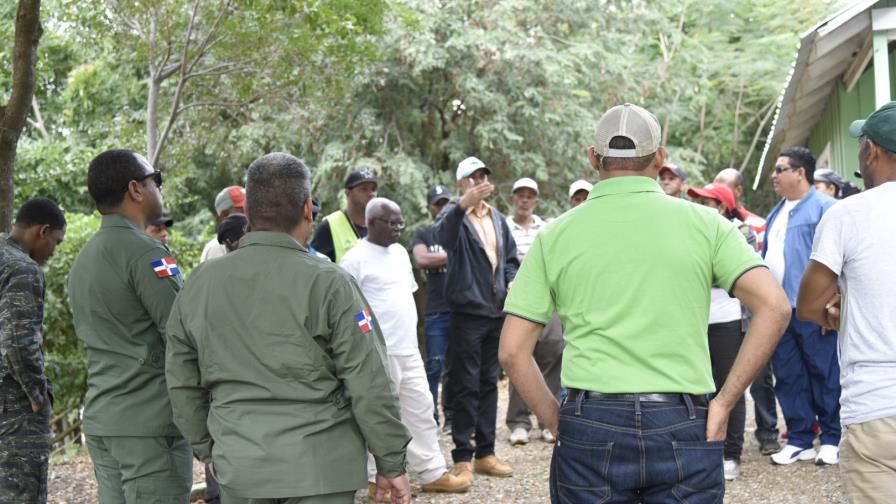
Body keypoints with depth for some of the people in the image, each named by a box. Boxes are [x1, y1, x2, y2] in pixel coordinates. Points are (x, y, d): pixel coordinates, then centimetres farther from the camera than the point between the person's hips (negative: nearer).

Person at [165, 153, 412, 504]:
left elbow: (181, 383, 10)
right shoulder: (327, 283, -10)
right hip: (319, 468, -3)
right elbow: (368, 384, -9)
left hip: (238, 467, 4)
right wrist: (391, 463, 0)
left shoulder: (199, 284, 3)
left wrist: (206, 448, 23)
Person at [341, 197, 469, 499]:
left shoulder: (400, 253, 13)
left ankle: (433, 473, 21)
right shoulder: (355, 259, -11)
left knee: (421, 412, 12)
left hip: (409, 350, 8)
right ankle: (379, 479, 14)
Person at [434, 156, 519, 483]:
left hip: (497, 311, 6)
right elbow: (444, 234, -30)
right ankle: (462, 458, 4)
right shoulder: (455, 214, -5)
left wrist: (512, 280, 1)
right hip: (468, 311, -6)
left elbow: (510, 257, 22)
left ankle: (485, 453, 20)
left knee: (489, 383, 12)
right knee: (466, 386, -3)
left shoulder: (497, 218, 16)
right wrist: (462, 206, -48)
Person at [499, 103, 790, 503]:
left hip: (591, 427, 0)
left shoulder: (555, 235, 3)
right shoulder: (704, 223, 3)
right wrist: (724, 402, -1)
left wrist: (557, 421, 9)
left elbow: (512, 351, 1)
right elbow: (773, 307, -5)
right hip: (682, 425, 0)